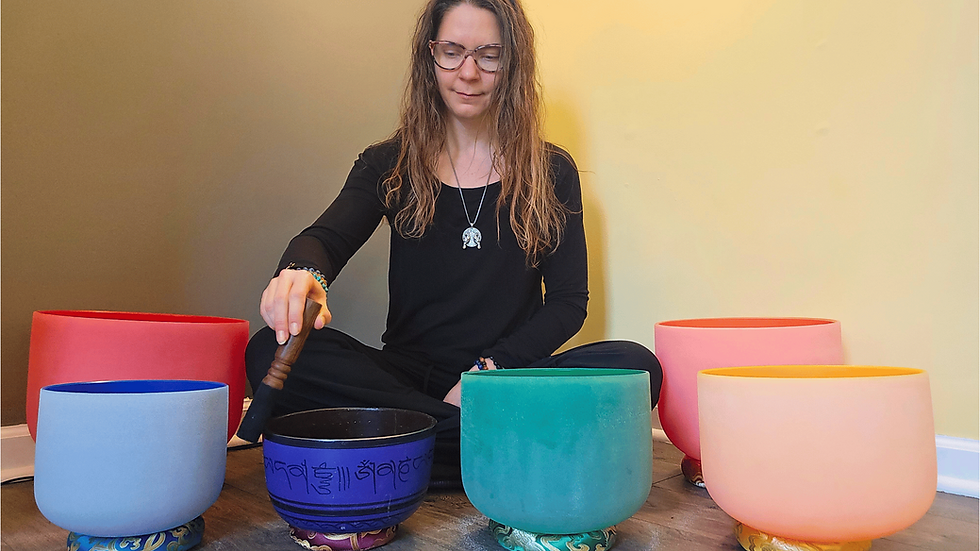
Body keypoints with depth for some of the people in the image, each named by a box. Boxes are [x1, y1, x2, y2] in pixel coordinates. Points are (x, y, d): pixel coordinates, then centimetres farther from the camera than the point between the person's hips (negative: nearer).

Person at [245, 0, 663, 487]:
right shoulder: (388, 165, 9)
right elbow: (327, 237, -8)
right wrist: (302, 273, -34)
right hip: (406, 372, 1)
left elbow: (569, 301, 3)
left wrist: (490, 369, -12)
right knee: (272, 352, -25)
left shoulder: (552, 172, 7)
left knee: (636, 366, -27)